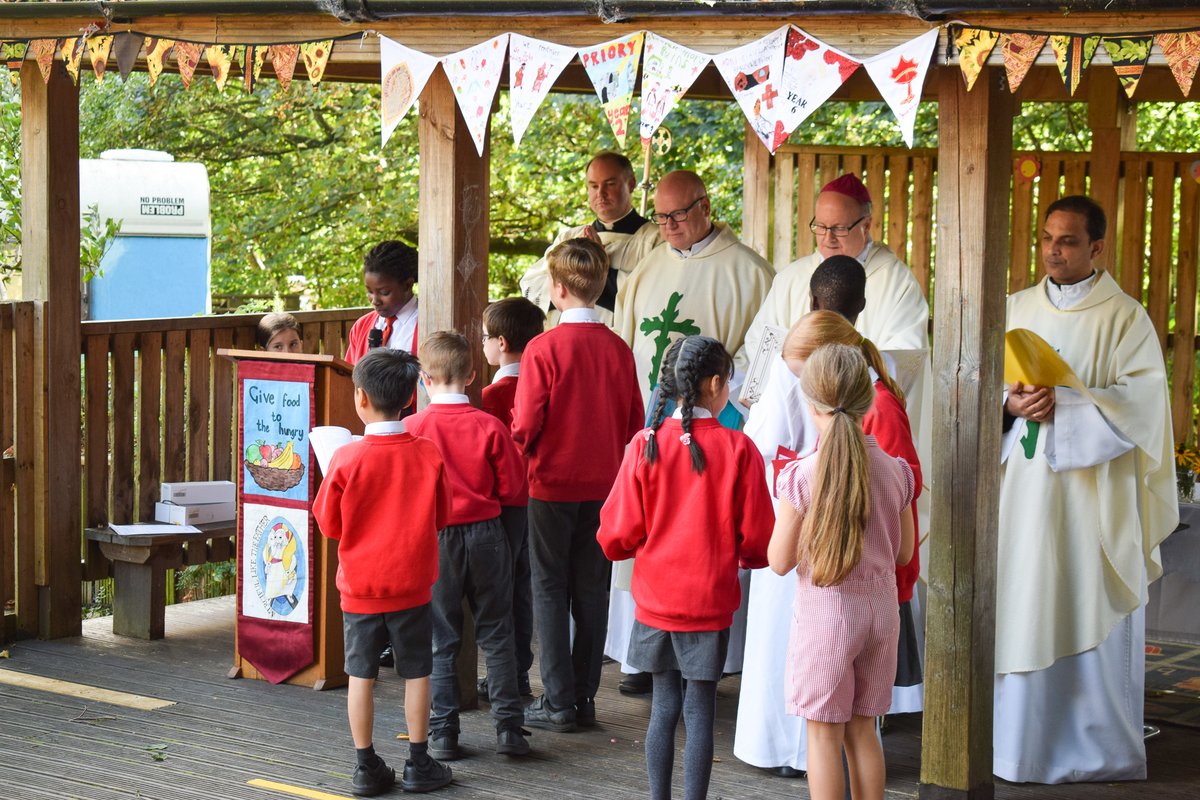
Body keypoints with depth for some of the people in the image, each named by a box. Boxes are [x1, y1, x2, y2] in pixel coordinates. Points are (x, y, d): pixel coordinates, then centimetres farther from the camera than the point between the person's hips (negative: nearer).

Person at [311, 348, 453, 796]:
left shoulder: (346, 459, -14)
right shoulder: (428, 456, -9)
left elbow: (328, 524, -5)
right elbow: (441, 519, 2)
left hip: (359, 586, -1)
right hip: (412, 586, 1)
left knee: (361, 674, 9)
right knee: (416, 673, 11)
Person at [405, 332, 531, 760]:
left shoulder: (412, 427, -10)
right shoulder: (490, 426, -8)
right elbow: (512, 488, -3)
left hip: (435, 538, -1)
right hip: (486, 535, 1)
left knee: (441, 640, 9)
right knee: (496, 635, 10)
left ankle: (443, 733, 9)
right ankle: (508, 727, 9)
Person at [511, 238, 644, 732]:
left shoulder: (543, 348, -15)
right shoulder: (618, 349, -2)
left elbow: (525, 425, -14)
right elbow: (635, 422, 5)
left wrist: (523, 453, 7)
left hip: (553, 483, -4)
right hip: (604, 485, 4)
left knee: (550, 589, 5)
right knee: (590, 588, 12)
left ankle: (559, 702, 5)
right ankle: (585, 696, 16)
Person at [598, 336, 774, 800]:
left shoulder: (645, 445, -7)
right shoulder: (737, 449, -11)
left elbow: (617, 538, -4)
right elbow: (757, 542, -7)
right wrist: (738, 554, 16)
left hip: (656, 600, 2)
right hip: (710, 601, -2)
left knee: (664, 707, 13)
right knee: (699, 711, 5)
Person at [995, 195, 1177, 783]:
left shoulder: (1124, 318, -2)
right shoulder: (1017, 310, 11)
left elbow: (1140, 402, -11)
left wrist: (1061, 405, -20)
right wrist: (1011, 405, -12)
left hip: (1092, 498, -4)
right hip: (1024, 494, 4)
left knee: (1090, 621, -1)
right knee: (1022, 617, 4)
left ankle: (1099, 750, 8)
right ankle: (1022, 742, 13)